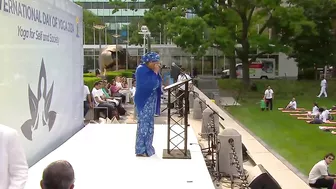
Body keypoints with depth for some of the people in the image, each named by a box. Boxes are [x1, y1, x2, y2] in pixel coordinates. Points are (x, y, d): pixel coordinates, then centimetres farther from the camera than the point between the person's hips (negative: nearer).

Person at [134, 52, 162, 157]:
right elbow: (149, 84, -26)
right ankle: (141, 150, 2)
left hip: (151, 100, 9)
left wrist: (157, 72, 0)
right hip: (144, 100, -9)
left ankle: (147, 147, 24)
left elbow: (157, 83, 11)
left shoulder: (150, 70, 10)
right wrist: (155, 72, -21)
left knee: (149, 124, 14)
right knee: (143, 124, -5)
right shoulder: (141, 70, -16)